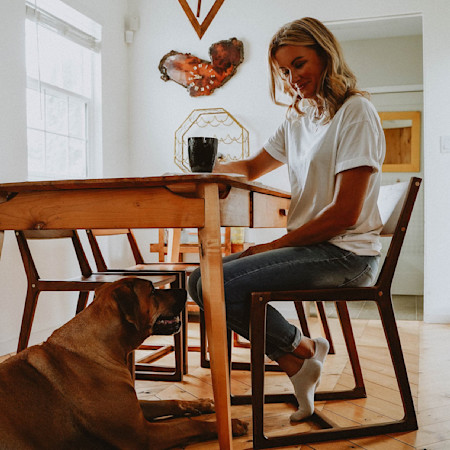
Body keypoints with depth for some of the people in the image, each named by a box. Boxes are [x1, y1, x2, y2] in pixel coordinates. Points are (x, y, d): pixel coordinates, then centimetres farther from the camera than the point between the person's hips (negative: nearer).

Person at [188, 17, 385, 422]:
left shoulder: (355, 112, -8)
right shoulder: (297, 120, 16)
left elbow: (345, 213, -16)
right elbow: (253, 167, 30)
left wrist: (275, 245, -10)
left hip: (346, 255, -8)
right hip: (310, 248, 9)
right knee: (201, 280, -3)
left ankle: (299, 349, 2)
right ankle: (299, 360, -2)